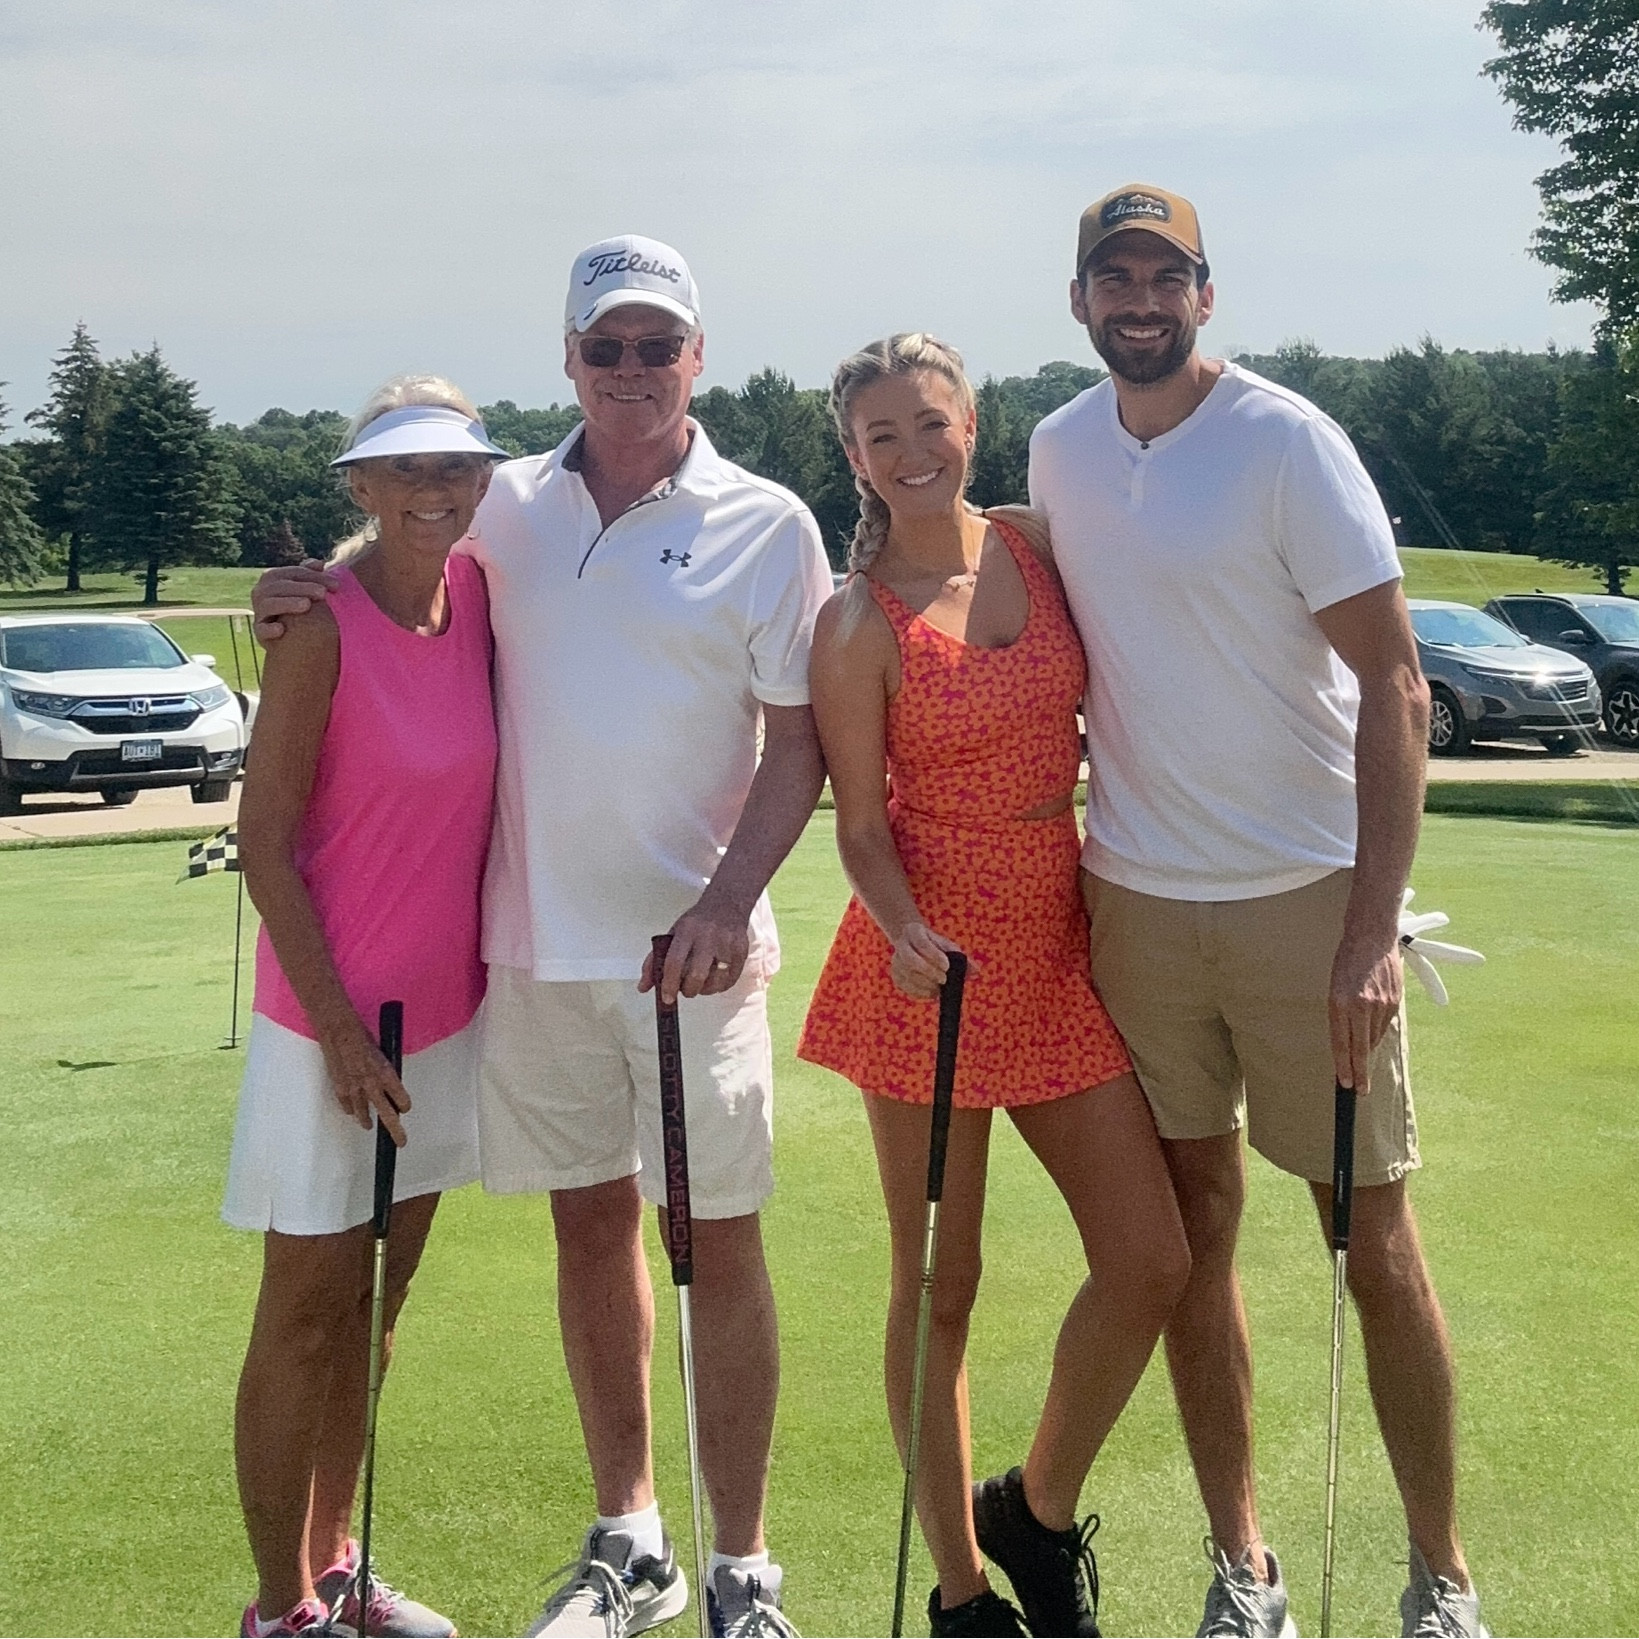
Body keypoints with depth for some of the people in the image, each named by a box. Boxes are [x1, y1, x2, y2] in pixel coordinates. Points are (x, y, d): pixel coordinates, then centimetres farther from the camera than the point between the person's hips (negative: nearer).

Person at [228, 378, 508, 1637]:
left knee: (373, 1311, 17)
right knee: (307, 1316, 5)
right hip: (333, 1016, -6)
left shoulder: (480, 593, 0)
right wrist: (341, 1029, -16)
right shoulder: (324, 625, -16)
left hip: (447, 1011, 6)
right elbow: (264, 842, -14)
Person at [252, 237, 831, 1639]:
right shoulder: (504, 508, 7)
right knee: (590, 1223, 12)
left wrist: (730, 899, -16)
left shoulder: (766, 524, -2)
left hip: (689, 943, -3)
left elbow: (799, 740, -3)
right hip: (535, 939, 3)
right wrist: (301, 600, -1)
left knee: (718, 1240, 1)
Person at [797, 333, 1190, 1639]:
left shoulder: (1036, 543, 6)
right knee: (941, 1287, 5)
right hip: (933, 961, -4)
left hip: (1061, 944, 5)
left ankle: (1040, 1509, 26)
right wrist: (905, 933, -25)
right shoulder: (860, 622, -6)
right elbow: (862, 824, -6)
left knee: (1153, 1263, 2)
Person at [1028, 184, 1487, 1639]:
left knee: (1376, 1244, 2)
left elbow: (1395, 687, -12)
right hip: (1136, 903, 4)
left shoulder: (1288, 441, -10)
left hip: (1305, 900, -4)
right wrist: (1060, 867, 11)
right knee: (1193, 1232, 9)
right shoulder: (1059, 453, 7)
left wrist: (1371, 930, -20)